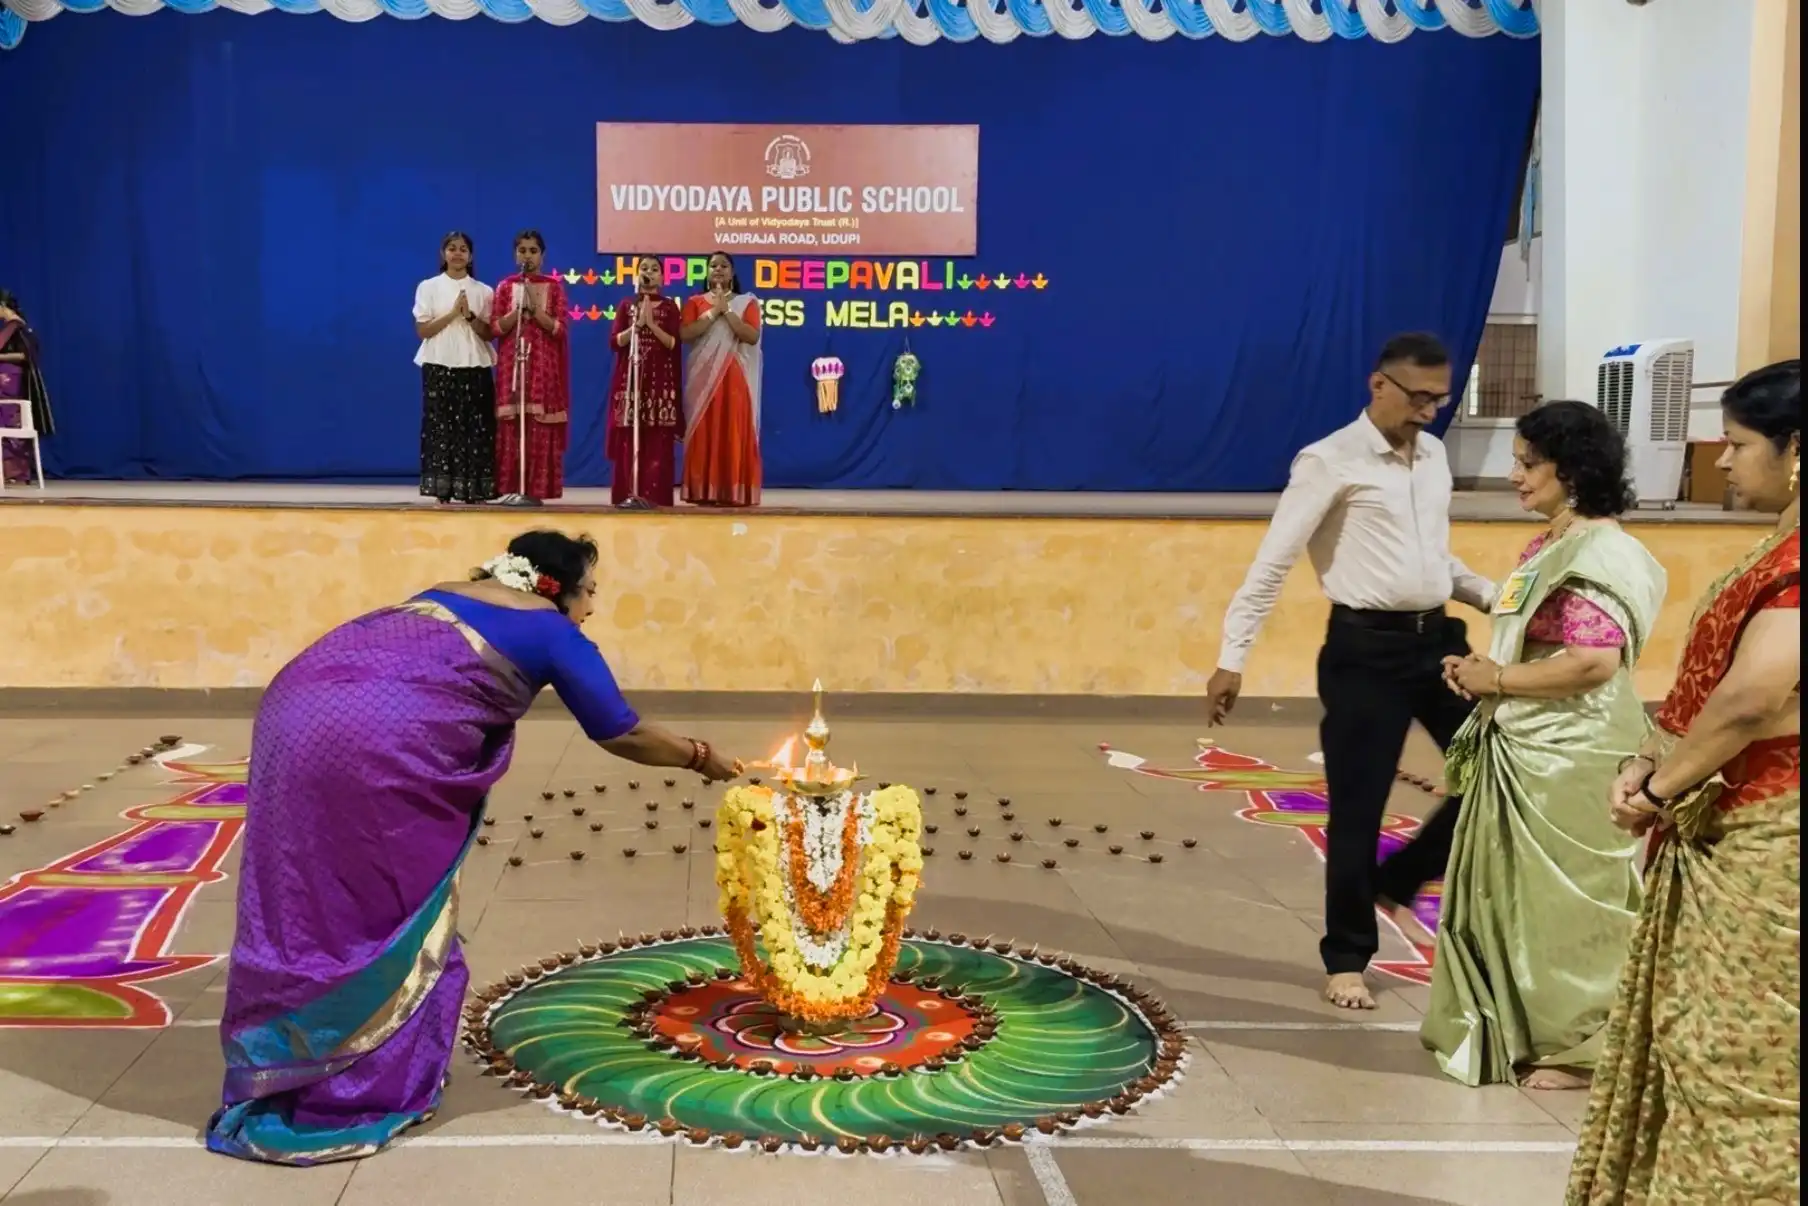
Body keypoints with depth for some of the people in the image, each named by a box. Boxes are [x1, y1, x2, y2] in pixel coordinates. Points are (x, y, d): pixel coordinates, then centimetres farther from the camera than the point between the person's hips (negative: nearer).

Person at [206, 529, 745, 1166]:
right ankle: (368, 1089, 19)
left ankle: (267, 1083, 31)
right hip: (371, 747, -7)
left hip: (295, 713, 7)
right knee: (393, 914, 10)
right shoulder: (552, 631, 10)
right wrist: (698, 758, 27)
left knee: (298, 909, 18)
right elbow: (621, 735, 13)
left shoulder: (444, 595, 29)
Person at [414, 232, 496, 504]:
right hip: (440, 366, -1)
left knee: (475, 428, -3)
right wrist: (453, 314, -12)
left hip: (474, 367, 1)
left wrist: (469, 316, -13)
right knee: (441, 427, -4)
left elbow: (489, 333, 3)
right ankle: (442, 492, -2)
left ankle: (476, 491, -1)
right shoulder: (428, 287, 5)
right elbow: (422, 330, -2)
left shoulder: (483, 291, 8)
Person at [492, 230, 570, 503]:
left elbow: (559, 328, -2)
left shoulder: (554, 286, 6)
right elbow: (497, 328, 2)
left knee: (541, 429, -6)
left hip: (543, 364, -1)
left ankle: (538, 488, -4)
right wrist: (519, 309, -12)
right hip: (512, 363, 1)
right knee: (511, 427, -5)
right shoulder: (506, 286, 9)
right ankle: (512, 487, -2)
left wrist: (535, 308, -13)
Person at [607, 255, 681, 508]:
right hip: (630, 379, 1)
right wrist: (637, 324, -11)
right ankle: (628, 494, -1)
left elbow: (674, 344, -3)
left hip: (660, 380, -1)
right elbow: (615, 341, 1)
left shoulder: (670, 307, 7)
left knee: (658, 442, -6)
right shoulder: (626, 305, 10)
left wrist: (652, 324, -13)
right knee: (628, 440, -4)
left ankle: (656, 497, -6)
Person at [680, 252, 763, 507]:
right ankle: (704, 492, -1)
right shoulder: (695, 302, 10)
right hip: (703, 378, 1)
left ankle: (735, 492, -3)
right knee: (704, 434, -3)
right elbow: (685, 334, -6)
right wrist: (713, 312, -9)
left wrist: (727, 312, -10)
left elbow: (752, 336, -7)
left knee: (735, 433, -5)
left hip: (735, 379, -1)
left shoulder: (747, 302, 8)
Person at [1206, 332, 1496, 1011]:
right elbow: (1272, 563, -14)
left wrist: (1492, 597, 7)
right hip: (1367, 649, -7)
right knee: (1356, 810, 2)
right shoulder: (1330, 462, -11)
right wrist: (1231, 657, -18)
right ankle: (1347, 959, 19)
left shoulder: (1434, 455, 11)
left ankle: (1399, 879, 28)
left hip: (1439, 637, 7)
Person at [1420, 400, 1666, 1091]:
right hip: (1527, 752, 10)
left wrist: (1497, 680, -17)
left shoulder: (1599, 555, -18)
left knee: (1566, 902, 2)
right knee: (1518, 898, 16)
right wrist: (1482, 670, 4)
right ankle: (1527, 1032, 29)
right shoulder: (1549, 546, 13)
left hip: (1571, 761, -10)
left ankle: (1582, 1049, 15)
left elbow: (1594, 662, -28)